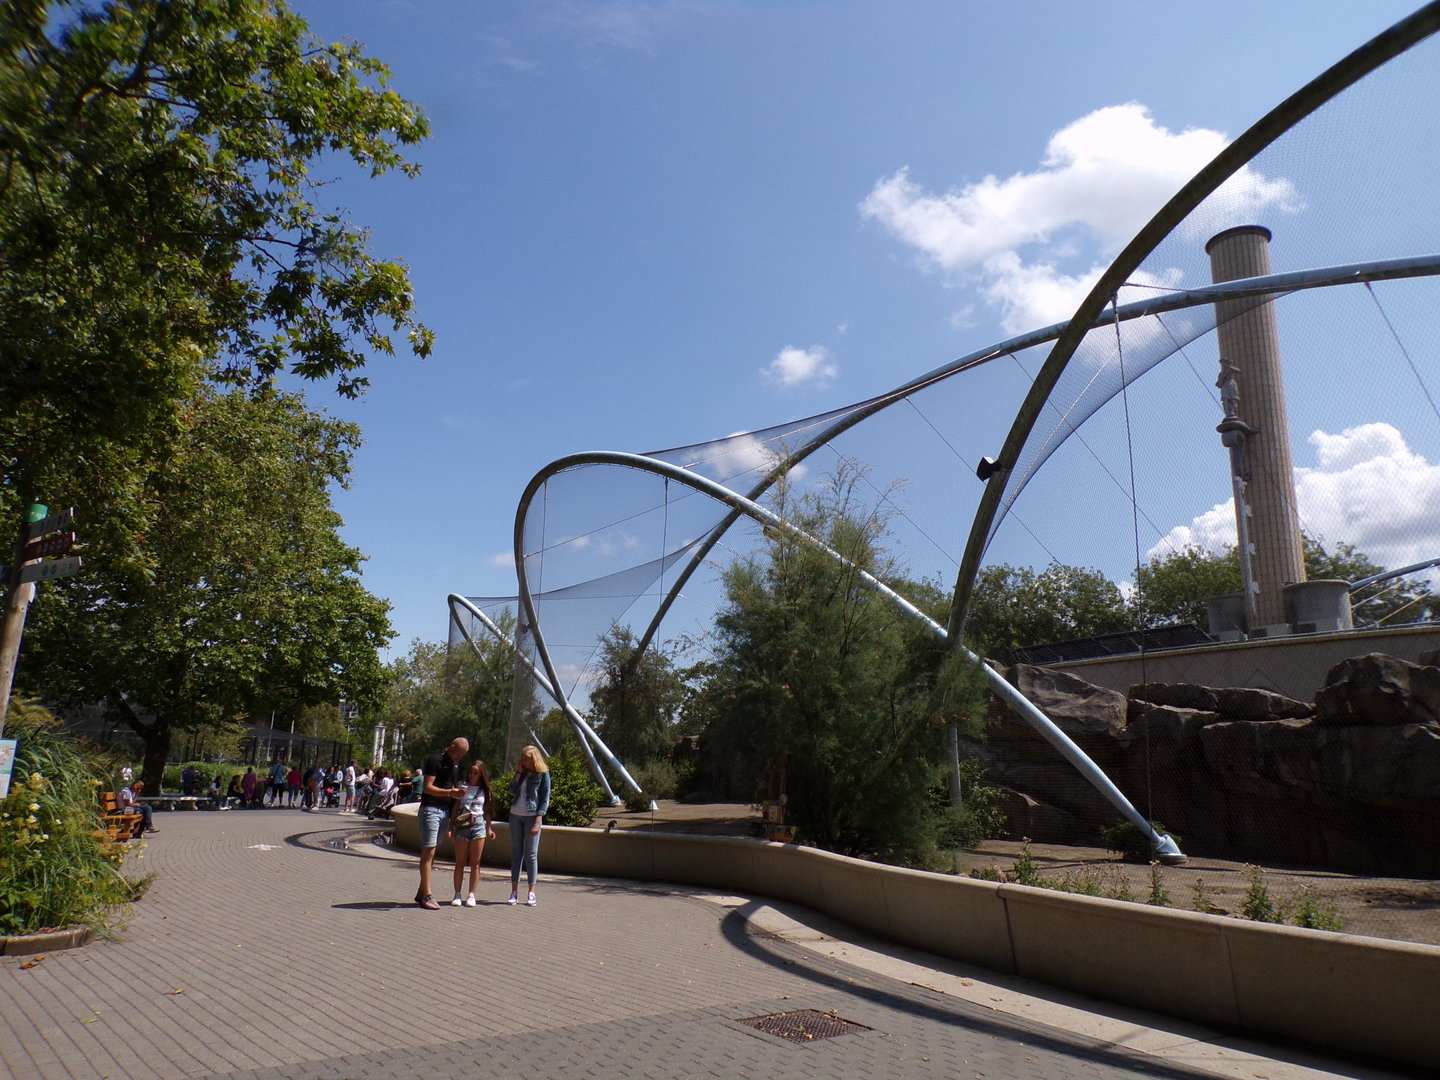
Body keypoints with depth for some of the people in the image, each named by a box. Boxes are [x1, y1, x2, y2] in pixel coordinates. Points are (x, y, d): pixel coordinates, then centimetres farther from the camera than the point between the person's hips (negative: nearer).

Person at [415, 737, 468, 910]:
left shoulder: (455, 763, 13)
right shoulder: (435, 760, -12)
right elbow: (427, 787, -17)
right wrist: (449, 792, -26)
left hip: (445, 811, 8)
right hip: (430, 809, -8)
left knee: (432, 853, 10)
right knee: (428, 852, -7)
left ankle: (421, 893, 16)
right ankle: (426, 896, -6)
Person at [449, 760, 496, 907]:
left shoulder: (484, 790, 10)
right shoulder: (462, 787, 6)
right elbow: (455, 808, 6)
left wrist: (489, 828, 9)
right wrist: (451, 826, -2)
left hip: (479, 825, 1)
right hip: (462, 825, -1)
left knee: (475, 863, 2)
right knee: (460, 862, 1)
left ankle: (471, 895, 7)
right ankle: (457, 895, 8)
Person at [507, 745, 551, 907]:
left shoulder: (543, 774, -4)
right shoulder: (522, 771, 11)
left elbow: (545, 800, -6)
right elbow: (512, 791, 1)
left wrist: (537, 822, -13)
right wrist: (519, 774, -6)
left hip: (532, 817, -5)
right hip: (515, 815, 5)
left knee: (531, 855, -2)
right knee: (516, 853, 4)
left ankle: (531, 893, 2)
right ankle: (514, 891, 7)